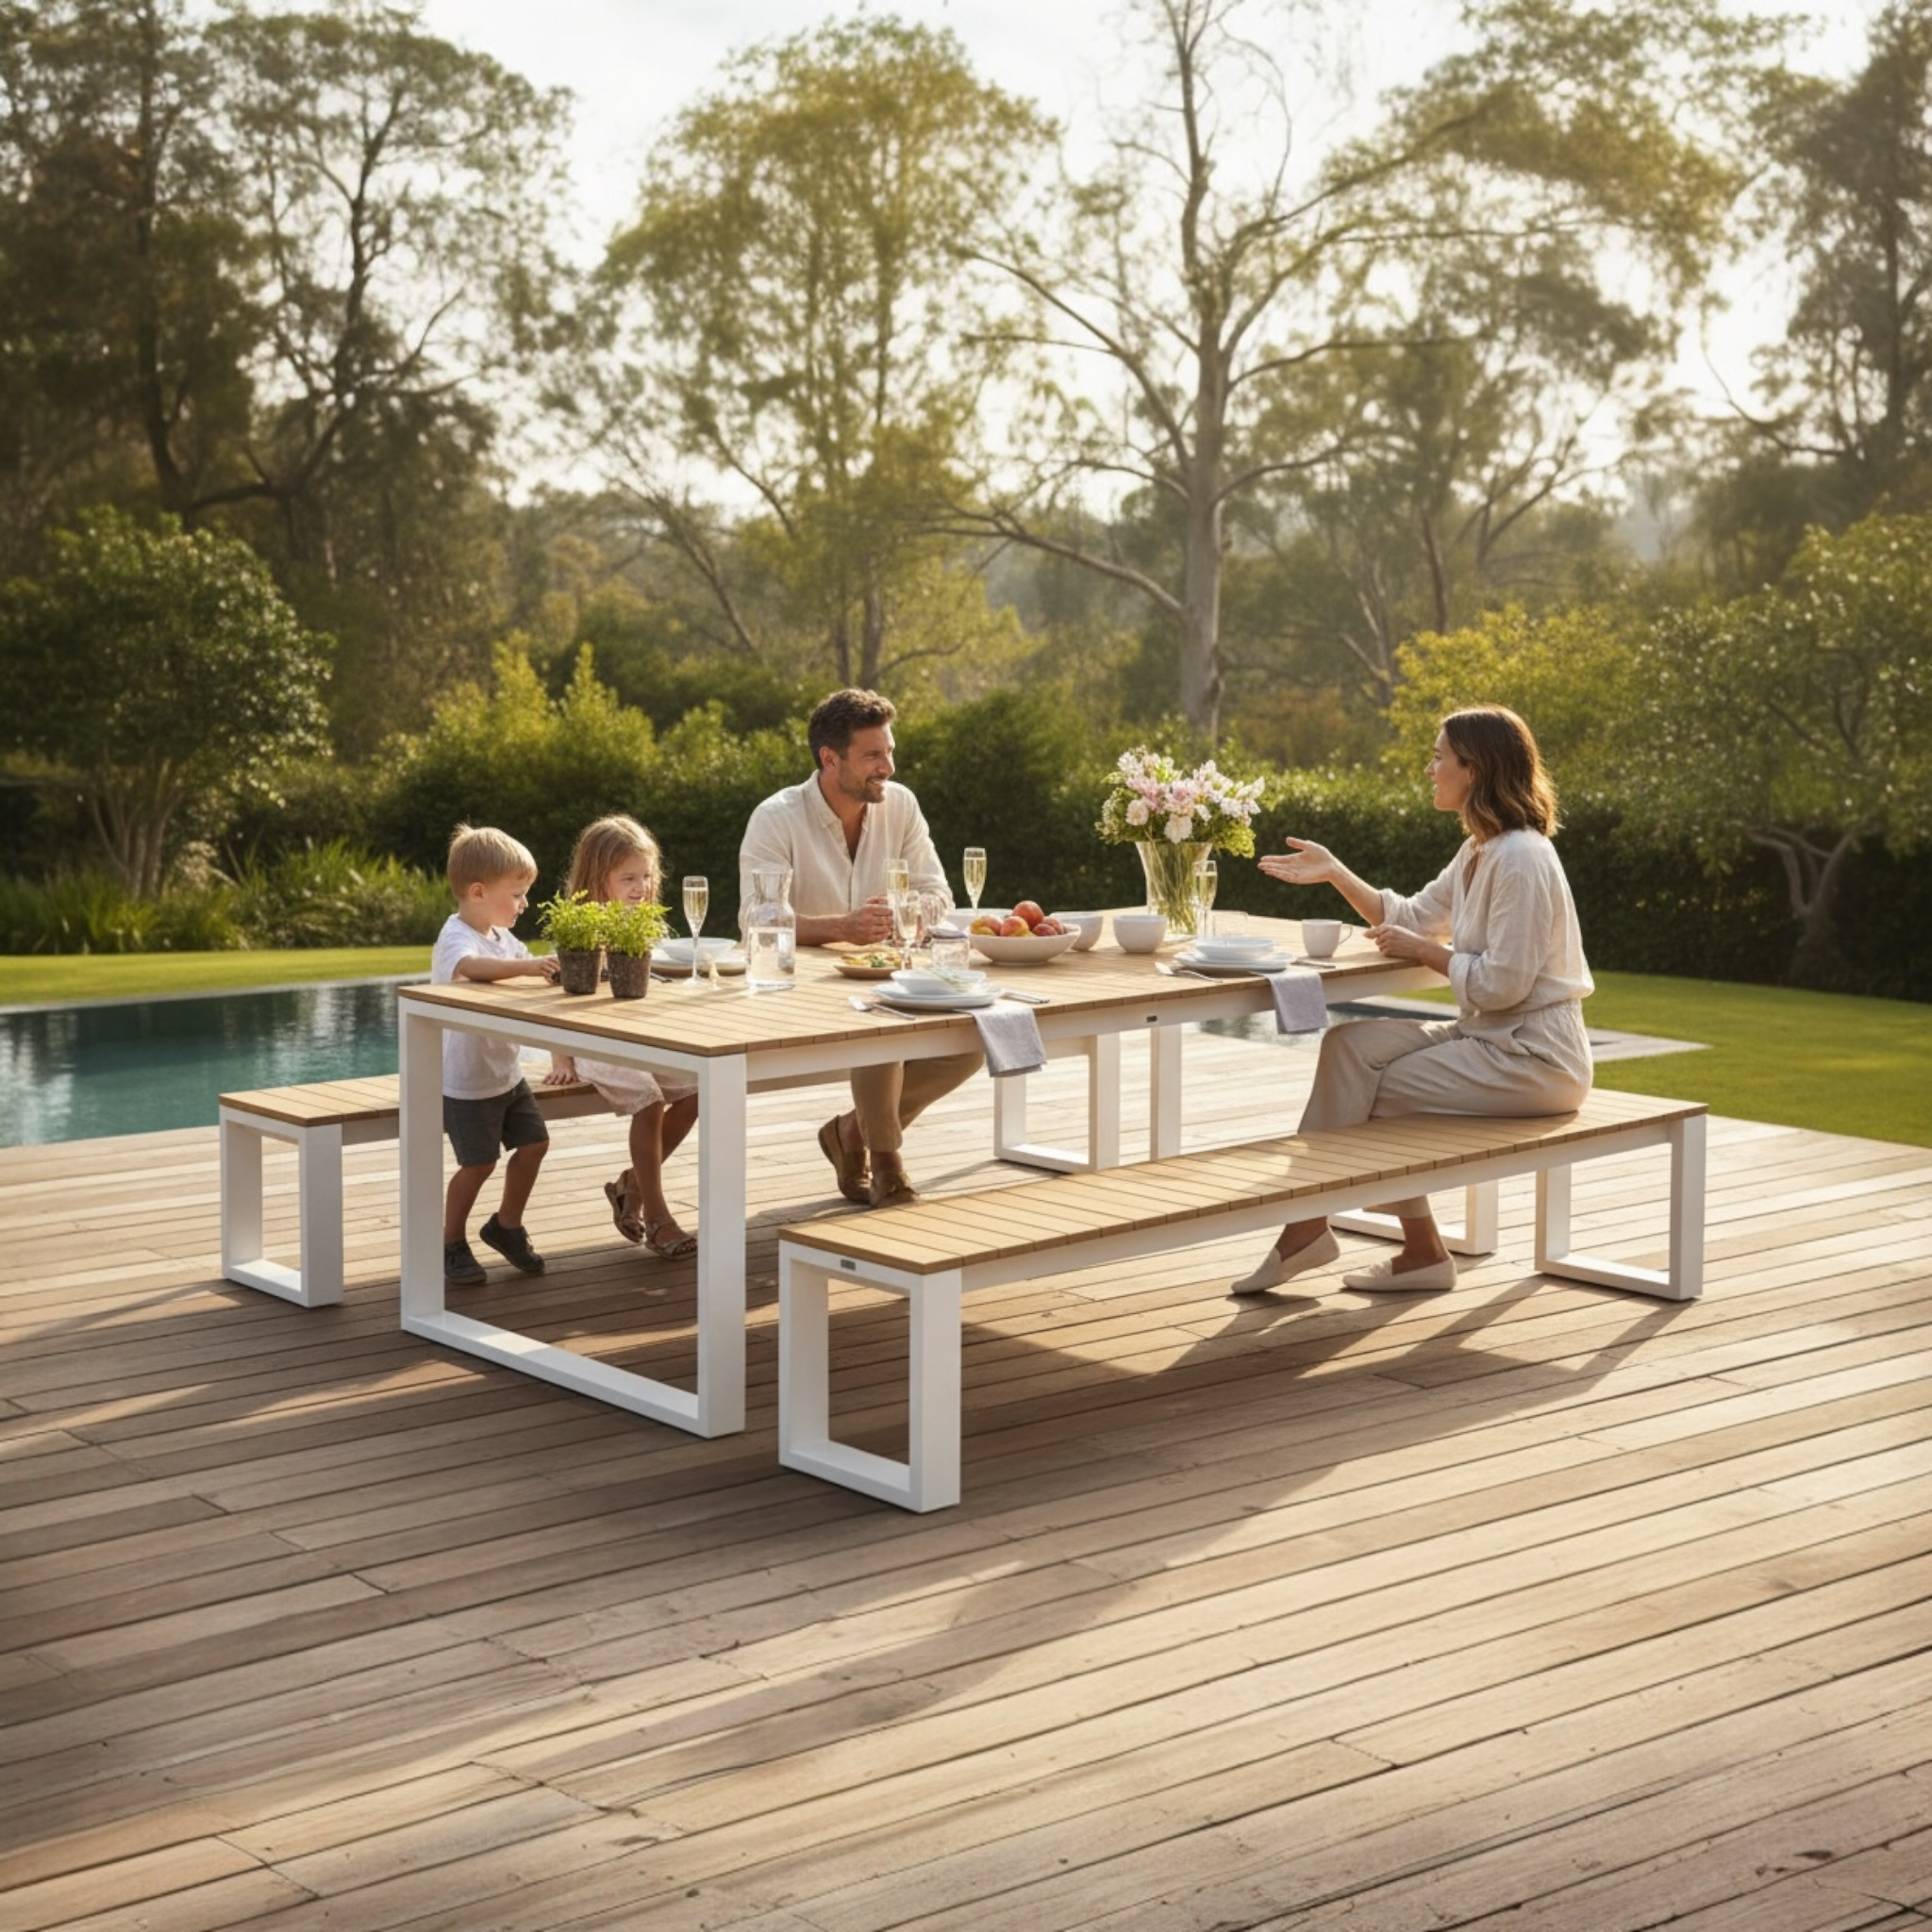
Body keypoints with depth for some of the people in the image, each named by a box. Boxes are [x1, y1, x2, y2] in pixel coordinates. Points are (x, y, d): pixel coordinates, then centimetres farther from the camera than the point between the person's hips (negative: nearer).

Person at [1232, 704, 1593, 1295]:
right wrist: (1334, 872, 8)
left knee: (1368, 1090, -11)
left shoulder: (1520, 859, -20)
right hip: (1490, 1038, 10)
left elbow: (1502, 983, -23)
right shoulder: (1481, 851, 12)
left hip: (1531, 1058, -10)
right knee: (1350, 1045, -2)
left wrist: (1424, 951, -10)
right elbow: (1413, 917, 16)